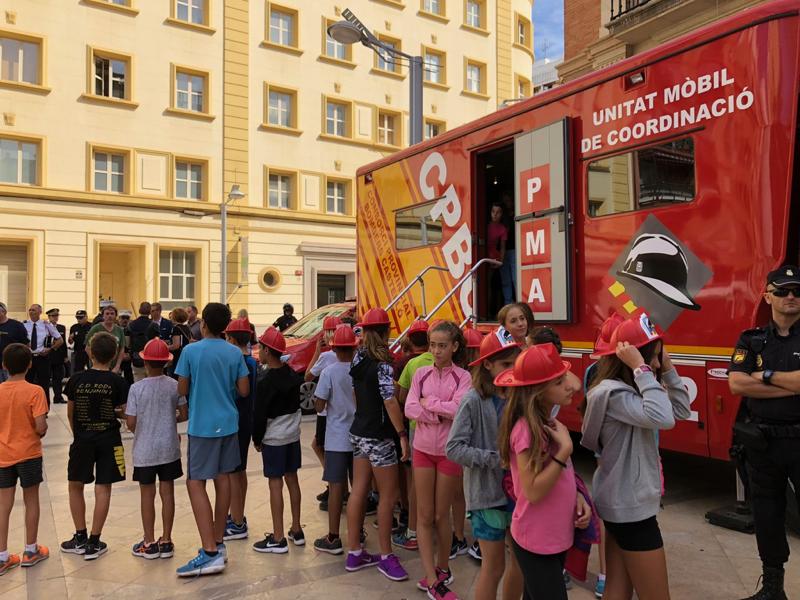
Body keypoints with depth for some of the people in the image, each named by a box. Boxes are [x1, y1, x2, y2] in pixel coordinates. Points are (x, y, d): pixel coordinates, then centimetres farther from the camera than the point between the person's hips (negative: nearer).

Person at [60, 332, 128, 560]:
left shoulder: (76, 380, -6)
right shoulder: (118, 382, -10)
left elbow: (70, 413, 3)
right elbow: (124, 413, -7)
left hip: (82, 439, 1)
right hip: (109, 440, -1)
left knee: (76, 486, 17)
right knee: (103, 489, 5)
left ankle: (80, 537, 22)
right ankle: (94, 542, 8)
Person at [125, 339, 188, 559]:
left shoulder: (136, 388, -12)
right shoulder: (174, 385, -6)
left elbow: (131, 423, -10)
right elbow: (185, 415, -2)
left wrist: (141, 426, 11)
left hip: (145, 450, -2)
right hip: (169, 448, 2)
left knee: (147, 494, 9)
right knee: (167, 493, 10)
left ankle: (149, 543, 18)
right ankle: (166, 542, 18)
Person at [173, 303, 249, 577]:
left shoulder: (190, 351, -10)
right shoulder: (235, 353, 0)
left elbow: (181, 390, -6)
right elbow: (243, 390, 2)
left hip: (202, 425, -5)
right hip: (228, 423, 5)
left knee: (195, 483, -2)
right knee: (223, 478, 13)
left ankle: (210, 552, -9)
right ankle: (218, 543, 22)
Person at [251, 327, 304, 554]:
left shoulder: (266, 382, -18)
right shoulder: (292, 373, 3)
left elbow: (260, 415, -14)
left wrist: (257, 439, -1)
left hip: (274, 438, -7)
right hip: (293, 434, 7)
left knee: (275, 484, -1)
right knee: (292, 479, 13)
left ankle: (278, 539, 5)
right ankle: (296, 530, 23)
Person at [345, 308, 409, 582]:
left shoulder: (358, 358, 5)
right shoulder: (382, 363, -17)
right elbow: (390, 401, -20)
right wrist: (402, 434, -17)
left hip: (358, 432, 8)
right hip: (378, 436, -8)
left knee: (359, 490, 12)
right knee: (388, 495, 3)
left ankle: (354, 553, 20)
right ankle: (385, 556, 13)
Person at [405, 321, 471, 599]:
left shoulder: (463, 377, -6)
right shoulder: (421, 373, 2)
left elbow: (457, 409, -21)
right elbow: (410, 409, -8)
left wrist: (428, 402, -12)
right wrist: (442, 414, -16)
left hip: (449, 451, -3)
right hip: (423, 449, 3)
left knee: (441, 515, 10)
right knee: (424, 515, 5)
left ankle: (442, 569, 31)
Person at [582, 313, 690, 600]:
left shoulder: (626, 390, 8)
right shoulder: (612, 392, -23)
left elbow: (680, 411, 10)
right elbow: (663, 418, -37)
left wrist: (668, 368, 1)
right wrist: (641, 369, -30)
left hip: (621, 502, 10)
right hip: (631, 506, -10)